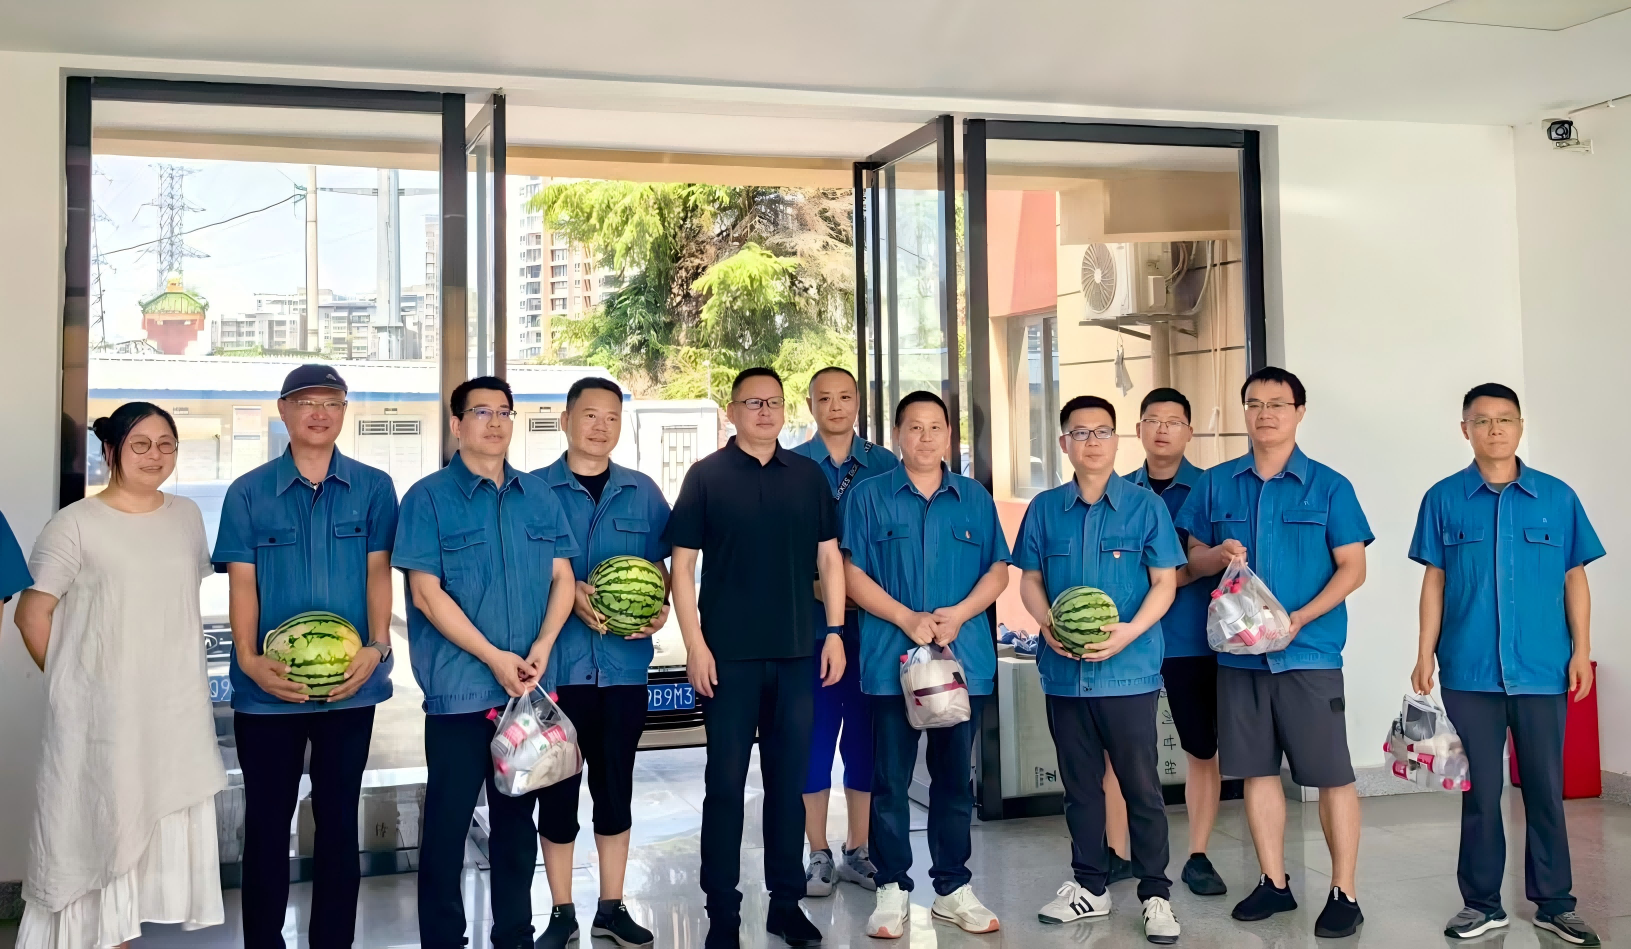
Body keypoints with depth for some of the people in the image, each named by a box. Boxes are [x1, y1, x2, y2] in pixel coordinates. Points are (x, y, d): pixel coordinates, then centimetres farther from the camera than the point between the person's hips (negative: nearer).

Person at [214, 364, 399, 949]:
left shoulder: (373, 488, 4)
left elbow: (378, 572, 1)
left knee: (338, 818, 10)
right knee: (266, 821, 7)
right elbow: (242, 582, 0)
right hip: (268, 688, 0)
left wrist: (376, 647, -13)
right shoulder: (248, 493, 4)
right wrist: (249, 660, -13)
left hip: (350, 683, 0)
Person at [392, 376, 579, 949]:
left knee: (518, 818, 14)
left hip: (528, 688, 4)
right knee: (447, 822, 3)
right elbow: (427, 593, -10)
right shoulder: (429, 498, -4)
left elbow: (562, 577, 7)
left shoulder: (538, 496, 10)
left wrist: (542, 647, -9)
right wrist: (494, 658, -15)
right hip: (460, 691, -4)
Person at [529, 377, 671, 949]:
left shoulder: (643, 493, 9)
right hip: (558, 661, -2)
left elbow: (659, 565, 12)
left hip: (624, 664, 2)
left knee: (615, 784, 10)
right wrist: (569, 593, -17)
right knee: (558, 786, 5)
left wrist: (659, 609, -7)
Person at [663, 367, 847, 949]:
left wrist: (835, 631, 2)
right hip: (729, 655, -2)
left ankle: (787, 902, 22)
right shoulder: (707, 476, 0)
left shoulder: (809, 476, 8)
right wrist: (695, 644, -9)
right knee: (725, 783, 3)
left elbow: (828, 557, 10)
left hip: (796, 654, 3)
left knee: (789, 780, 10)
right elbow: (682, 564, -2)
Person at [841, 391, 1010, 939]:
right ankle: (893, 889, 13)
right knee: (891, 780, 3)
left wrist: (958, 614, -10)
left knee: (955, 779, 9)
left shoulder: (975, 498, 10)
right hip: (891, 661, -2)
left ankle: (953, 889, 20)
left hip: (963, 658, 2)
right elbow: (852, 573, -3)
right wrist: (907, 619, -14)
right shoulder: (868, 497, 3)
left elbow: (997, 571, 7)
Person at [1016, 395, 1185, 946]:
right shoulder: (1044, 509, 7)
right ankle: (1089, 886, 26)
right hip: (1063, 671, 3)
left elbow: (1165, 582, -2)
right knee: (1079, 785, 13)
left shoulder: (1145, 506, -1)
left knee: (1142, 785, 2)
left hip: (1130, 670, -3)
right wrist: (1047, 625, -10)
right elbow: (1029, 580, 10)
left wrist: (1131, 631, -18)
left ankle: (1155, 894, 14)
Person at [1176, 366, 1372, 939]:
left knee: (1332, 774, -1)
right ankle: (1274, 883, 22)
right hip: (1238, 653, 3)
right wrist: (1218, 555, -11)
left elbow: (1353, 568, -3)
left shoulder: (1328, 486, -1)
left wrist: (1301, 617, -16)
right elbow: (1191, 559, 12)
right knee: (1256, 769, 10)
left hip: (1309, 653, -3)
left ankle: (1344, 893, 10)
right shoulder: (1216, 484, 8)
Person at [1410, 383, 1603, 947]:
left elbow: (1574, 579, 7)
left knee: (1545, 787, 7)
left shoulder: (1557, 498, 4)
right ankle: (1482, 903, 18)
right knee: (1480, 790, 7)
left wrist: (1582, 649, 1)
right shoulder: (1444, 499, 3)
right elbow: (1434, 582, 5)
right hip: (1469, 670, 0)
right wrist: (1425, 654, 1)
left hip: (1542, 668, 0)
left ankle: (1554, 902, 20)